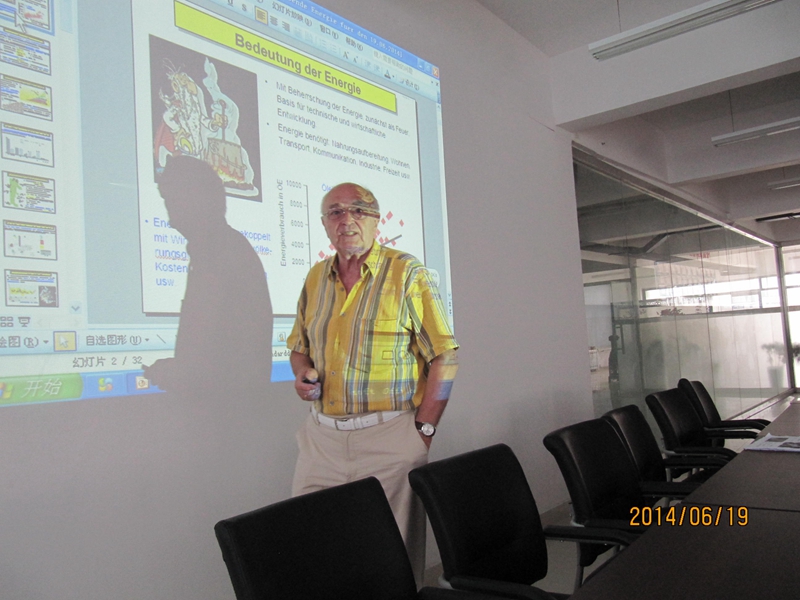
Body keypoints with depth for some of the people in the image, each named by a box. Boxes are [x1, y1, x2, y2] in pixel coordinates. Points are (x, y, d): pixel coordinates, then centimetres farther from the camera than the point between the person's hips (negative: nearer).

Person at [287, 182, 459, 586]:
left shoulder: (406, 273, -4)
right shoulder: (315, 278, 12)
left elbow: (444, 357, -7)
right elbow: (299, 346, 23)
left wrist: (423, 431, -10)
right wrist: (303, 373, 0)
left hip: (389, 436, -4)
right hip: (321, 435, 5)